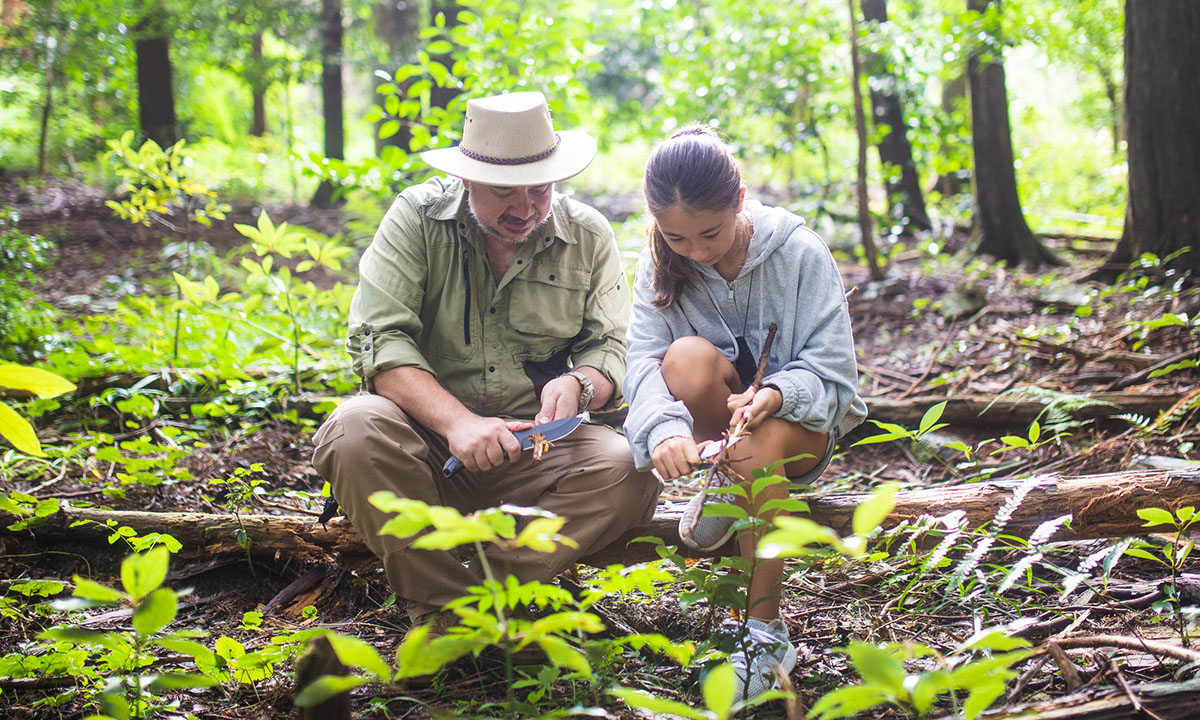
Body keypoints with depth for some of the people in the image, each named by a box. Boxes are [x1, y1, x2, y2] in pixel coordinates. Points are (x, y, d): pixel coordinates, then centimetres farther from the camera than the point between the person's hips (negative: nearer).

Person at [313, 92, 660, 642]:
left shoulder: (588, 236, 3)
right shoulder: (417, 218, -4)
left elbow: (612, 349, 4)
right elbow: (379, 340, -14)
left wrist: (579, 384, -22)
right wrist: (458, 421, -29)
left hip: (535, 451, 2)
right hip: (428, 441, -1)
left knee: (630, 472, -27)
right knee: (356, 431, -33)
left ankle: (463, 595, -22)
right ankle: (446, 603, -20)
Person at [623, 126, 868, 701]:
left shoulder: (800, 253, -16)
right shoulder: (661, 263, -8)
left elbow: (833, 373, -17)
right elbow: (644, 361, -21)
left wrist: (776, 395, -39)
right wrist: (664, 427, -42)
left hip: (800, 422, -2)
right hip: (711, 423, 3)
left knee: (758, 443, -39)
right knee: (689, 356, -31)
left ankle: (765, 630, -27)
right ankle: (723, 489, -5)